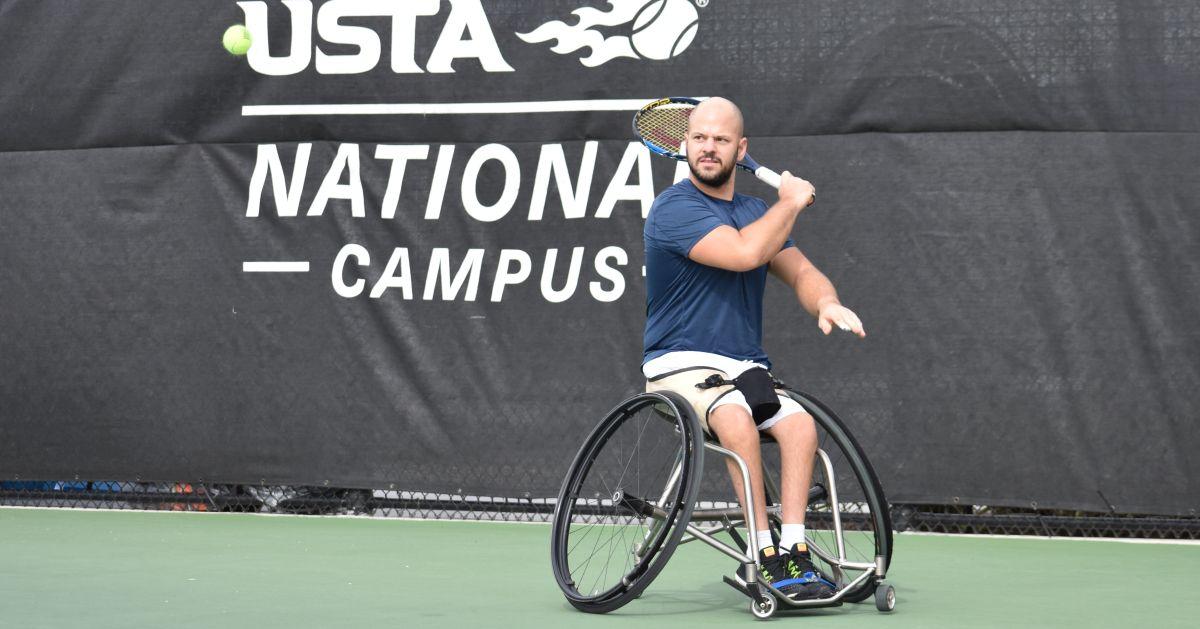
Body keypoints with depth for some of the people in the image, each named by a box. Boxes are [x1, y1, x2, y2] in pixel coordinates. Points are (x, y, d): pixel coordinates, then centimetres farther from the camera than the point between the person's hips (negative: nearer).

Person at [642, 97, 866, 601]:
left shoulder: (756, 213, 17)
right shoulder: (675, 208, -7)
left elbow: (800, 272, 10)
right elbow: (745, 253, -21)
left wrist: (827, 302, -14)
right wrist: (791, 202, -5)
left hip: (746, 370, 6)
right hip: (680, 365, -6)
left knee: (800, 423, -25)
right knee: (735, 415, -37)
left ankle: (793, 554, -28)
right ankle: (765, 555, -33)